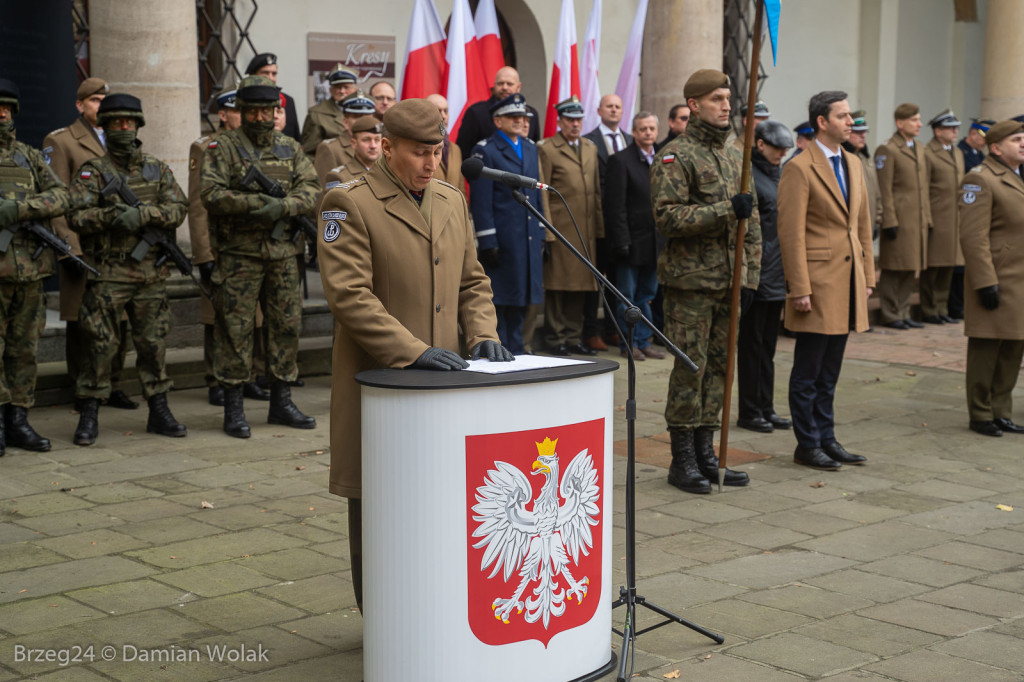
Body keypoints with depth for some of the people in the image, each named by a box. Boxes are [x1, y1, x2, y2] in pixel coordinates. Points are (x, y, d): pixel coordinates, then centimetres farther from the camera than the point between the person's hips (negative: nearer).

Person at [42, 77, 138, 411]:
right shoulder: (59, 142, -1)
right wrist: (68, 248, -14)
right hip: (83, 248, -5)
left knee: (118, 322, 8)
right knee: (81, 324, 0)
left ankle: (112, 387, 17)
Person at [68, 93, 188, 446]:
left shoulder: (157, 168, 10)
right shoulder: (92, 172, 0)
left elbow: (178, 208, -1)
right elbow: (77, 216, -10)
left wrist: (143, 213, -17)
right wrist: (113, 215, -25)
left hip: (152, 273, 3)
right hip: (108, 274, -3)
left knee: (153, 343, 8)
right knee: (100, 344, -2)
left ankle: (159, 412, 18)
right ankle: (89, 416, 6)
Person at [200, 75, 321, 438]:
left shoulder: (290, 148, 12)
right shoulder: (224, 147, -1)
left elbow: (310, 187, 2)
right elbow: (210, 193, -12)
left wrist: (283, 206, -17)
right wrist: (254, 202, -22)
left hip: (283, 252, 4)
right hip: (239, 254, -4)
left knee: (286, 325, 9)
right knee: (235, 329, -2)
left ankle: (281, 402, 21)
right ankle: (233, 408, 6)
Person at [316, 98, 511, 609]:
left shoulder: (452, 201, 13)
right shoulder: (349, 204, -8)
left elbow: (472, 281, 19)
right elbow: (348, 294, -17)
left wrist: (482, 333, 0)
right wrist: (414, 351, -22)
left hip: (440, 380, 6)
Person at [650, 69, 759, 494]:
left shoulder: (734, 156, 15)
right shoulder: (675, 156, -8)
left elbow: (751, 220, 18)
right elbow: (667, 217, -18)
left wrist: (750, 271, 9)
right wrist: (725, 211, -23)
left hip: (728, 282, 7)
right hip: (690, 281, -7)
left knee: (719, 366, 10)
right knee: (689, 368, -3)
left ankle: (706, 454, 19)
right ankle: (682, 460, 6)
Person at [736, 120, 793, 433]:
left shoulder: (776, 174, 15)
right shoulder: (747, 174, -12)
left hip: (777, 275, 8)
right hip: (755, 275, -8)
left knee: (767, 345, 13)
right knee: (751, 345, 0)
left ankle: (765, 408, 21)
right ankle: (749, 412, 8)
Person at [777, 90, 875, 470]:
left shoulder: (853, 164, 14)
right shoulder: (799, 168, -11)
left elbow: (862, 223, 18)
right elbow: (791, 233, -14)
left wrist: (867, 276, 13)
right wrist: (799, 289, -17)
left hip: (848, 282, 7)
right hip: (817, 282, -7)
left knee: (829, 373, 14)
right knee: (808, 374, 1)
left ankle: (826, 439, 21)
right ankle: (807, 445, 9)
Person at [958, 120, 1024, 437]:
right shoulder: (980, 179, -11)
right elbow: (973, 237, -18)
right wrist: (986, 283, -22)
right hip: (996, 282, -9)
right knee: (986, 350, 0)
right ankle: (981, 415, 10)